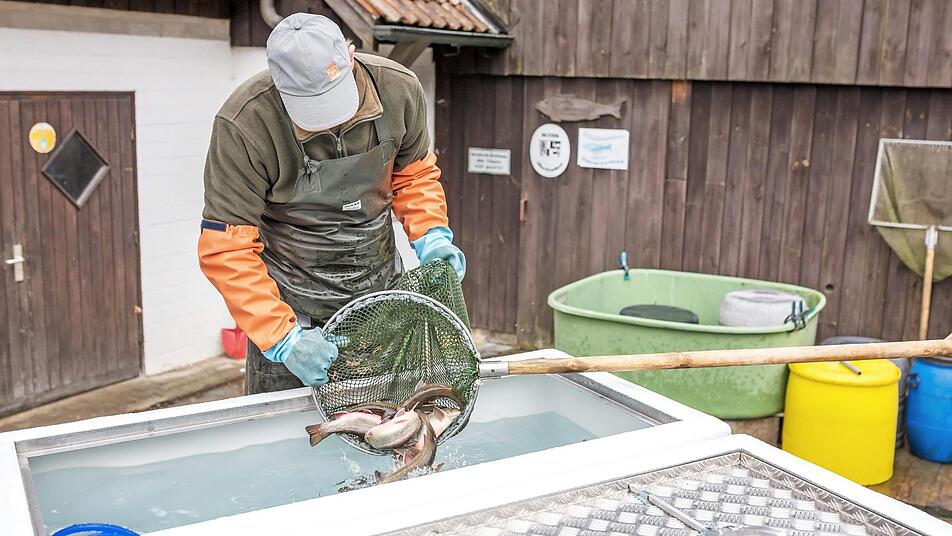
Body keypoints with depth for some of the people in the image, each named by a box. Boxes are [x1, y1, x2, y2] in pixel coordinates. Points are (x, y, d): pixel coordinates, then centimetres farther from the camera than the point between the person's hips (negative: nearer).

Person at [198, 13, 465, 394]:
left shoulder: (399, 89, -15)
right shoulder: (243, 124, -26)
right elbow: (226, 250, -21)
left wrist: (431, 237, -11)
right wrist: (284, 339, -28)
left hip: (381, 290, 3)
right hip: (289, 303, -3)